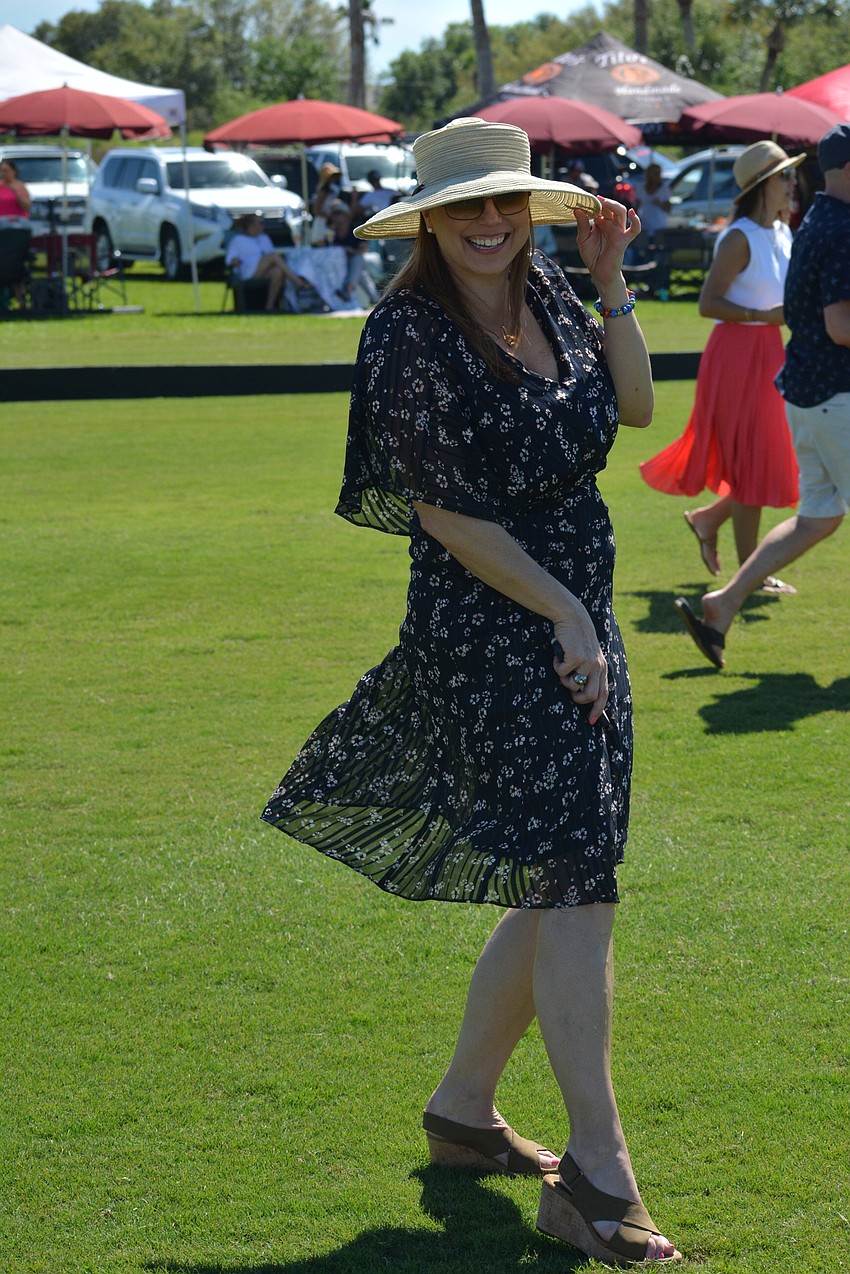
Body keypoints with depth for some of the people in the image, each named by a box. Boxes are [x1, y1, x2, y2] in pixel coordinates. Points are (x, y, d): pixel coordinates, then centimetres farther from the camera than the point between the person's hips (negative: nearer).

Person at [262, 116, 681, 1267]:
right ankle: (598, 1181, -12)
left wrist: (612, 281, 7)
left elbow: (631, 407, 17)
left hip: (581, 625, 8)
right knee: (573, 882, -15)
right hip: (486, 638, -8)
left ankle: (464, 1110, 30)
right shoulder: (410, 332, -12)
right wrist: (563, 615, -15)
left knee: (557, 893, 13)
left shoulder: (546, 295, 9)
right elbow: (445, 511, -14)